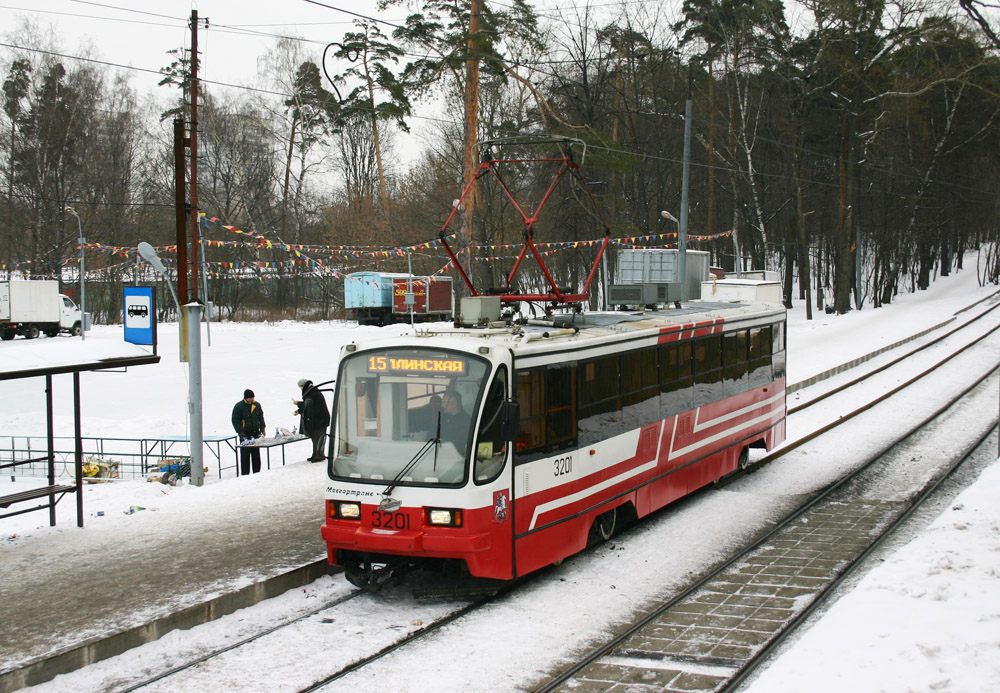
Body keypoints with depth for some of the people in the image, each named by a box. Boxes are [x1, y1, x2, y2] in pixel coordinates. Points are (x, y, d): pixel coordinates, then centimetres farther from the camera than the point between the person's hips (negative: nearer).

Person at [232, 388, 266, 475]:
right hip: (245, 434, -4)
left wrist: (262, 430, 5)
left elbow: (261, 418, 16)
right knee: (245, 456, -3)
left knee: (256, 455, 8)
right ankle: (245, 475, 2)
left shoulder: (257, 405, 6)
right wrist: (241, 434, -17)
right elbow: (235, 421, -10)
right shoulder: (239, 406, -9)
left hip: (255, 433, 4)